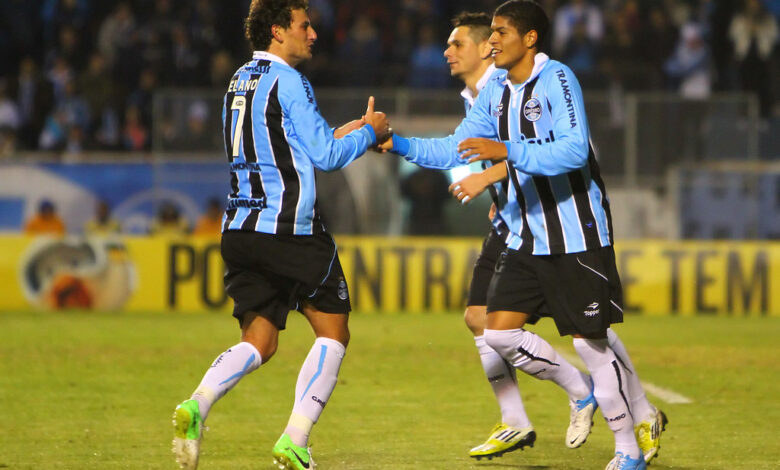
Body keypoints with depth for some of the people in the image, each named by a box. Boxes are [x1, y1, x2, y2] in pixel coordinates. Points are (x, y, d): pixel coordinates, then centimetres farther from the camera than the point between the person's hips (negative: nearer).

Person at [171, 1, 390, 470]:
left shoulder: (240, 81, 16)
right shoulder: (287, 82, -10)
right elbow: (326, 157, -9)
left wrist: (335, 136, 24)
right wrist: (368, 132, 7)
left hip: (241, 231, 8)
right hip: (290, 229, -8)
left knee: (259, 341, 8)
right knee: (333, 332, 5)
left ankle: (197, 405, -19)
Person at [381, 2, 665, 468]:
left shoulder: (557, 79, -15)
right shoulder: (496, 90, 9)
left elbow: (573, 151, -27)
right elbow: (457, 148, 15)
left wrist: (506, 151, -35)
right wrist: (399, 144, 2)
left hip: (576, 232, -8)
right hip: (526, 236, 8)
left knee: (591, 339, -5)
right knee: (500, 333, -1)